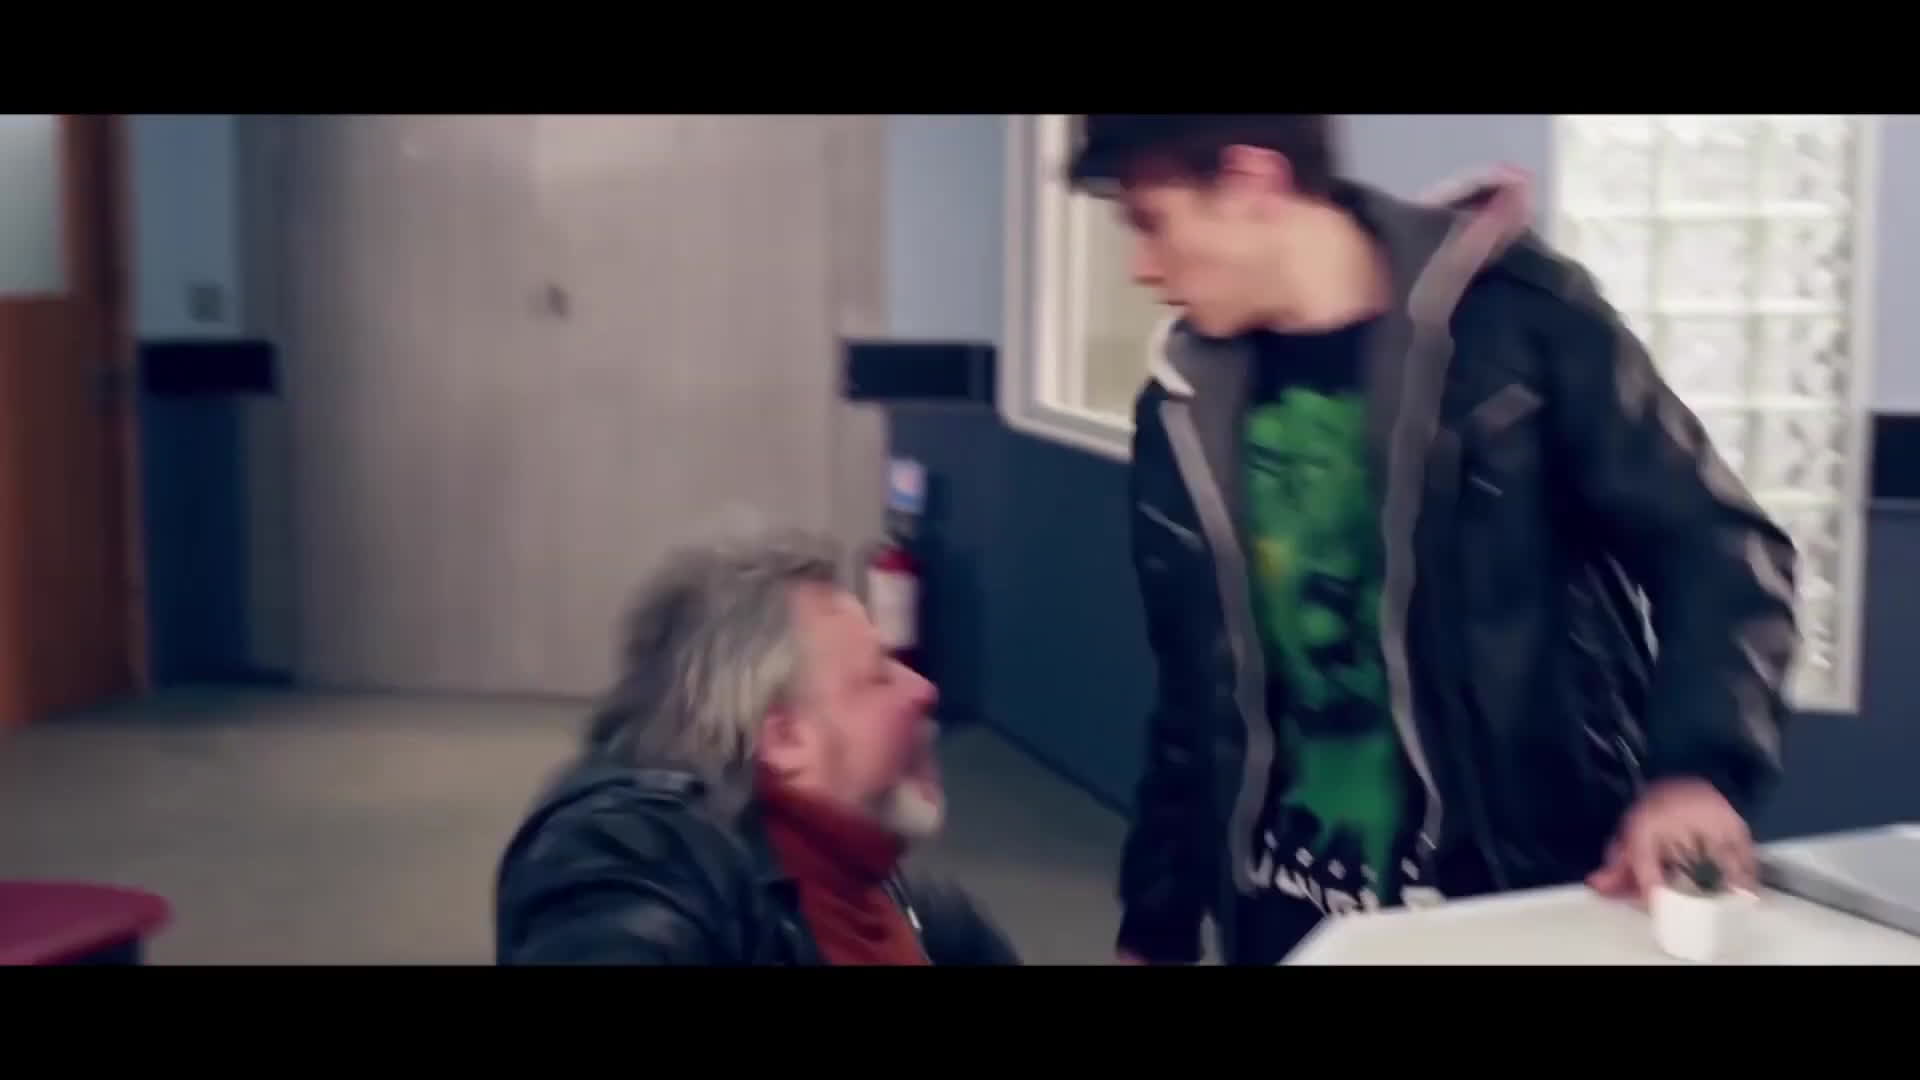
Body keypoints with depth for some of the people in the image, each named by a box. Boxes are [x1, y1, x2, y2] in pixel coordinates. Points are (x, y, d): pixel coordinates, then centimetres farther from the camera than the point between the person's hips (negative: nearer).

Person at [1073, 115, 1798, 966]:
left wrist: (1696, 770, -25)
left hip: (1517, 896, -4)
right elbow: (1193, 703, 10)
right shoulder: (1187, 408, 2)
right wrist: (1156, 928, 13)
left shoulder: (1511, 318, -11)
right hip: (1290, 914, 4)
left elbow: (1714, 550, -10)